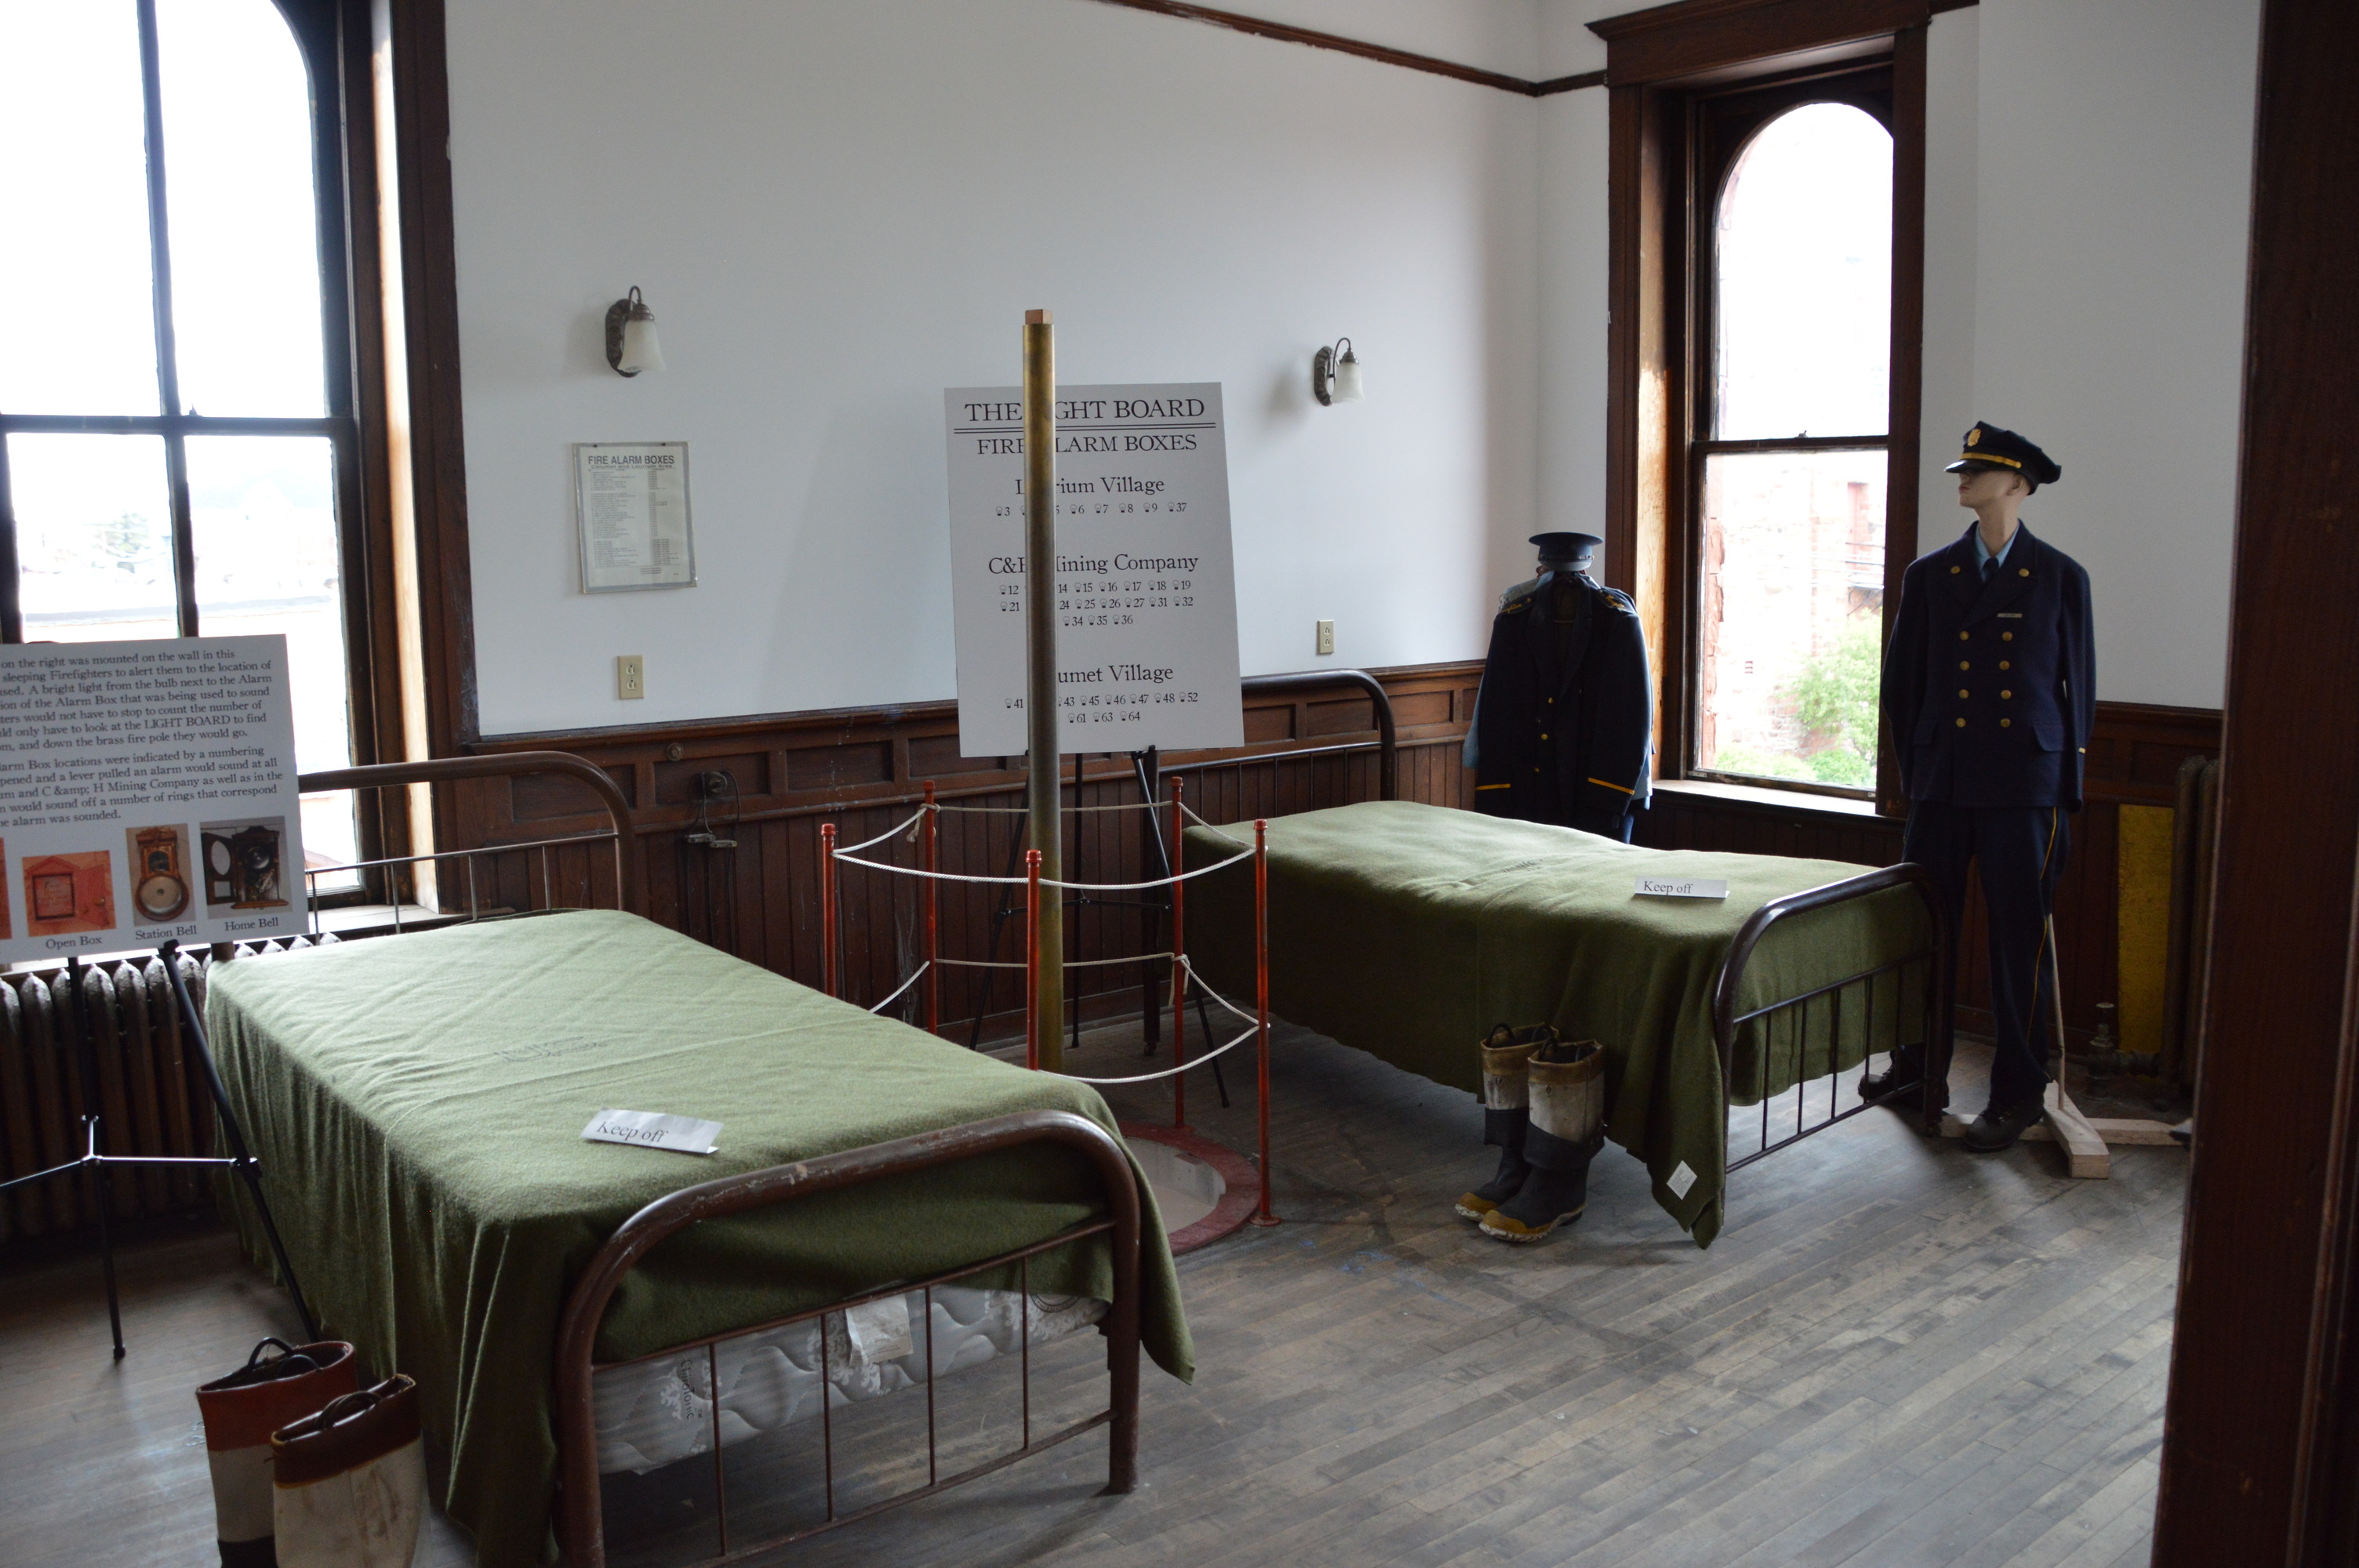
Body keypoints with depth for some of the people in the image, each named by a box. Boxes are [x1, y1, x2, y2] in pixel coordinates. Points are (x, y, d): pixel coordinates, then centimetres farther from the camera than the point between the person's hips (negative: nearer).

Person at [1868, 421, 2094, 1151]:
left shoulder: (2060, 578, 4)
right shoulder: (1929, 575, 9)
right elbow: (1901, 681, 12)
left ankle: (2018, 1091, 11)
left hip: (2025, 786, -2)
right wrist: (1917, 769, 8)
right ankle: (1919, 1069, 21)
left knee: (2020, 936, 0)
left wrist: (2066, 782, 5)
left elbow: (2078, 685, 7)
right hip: (1942, 783, 3)